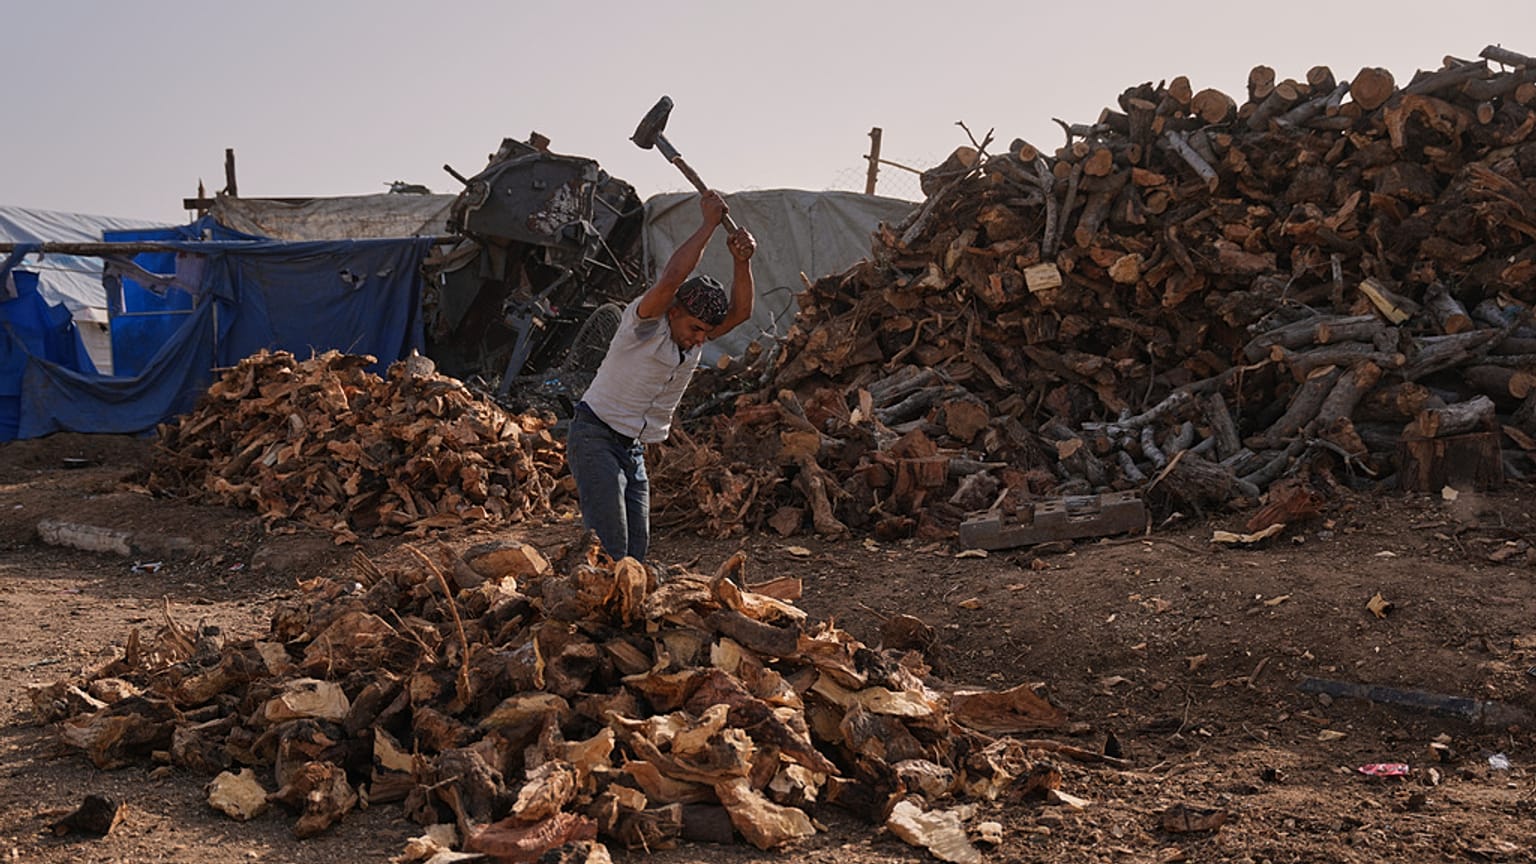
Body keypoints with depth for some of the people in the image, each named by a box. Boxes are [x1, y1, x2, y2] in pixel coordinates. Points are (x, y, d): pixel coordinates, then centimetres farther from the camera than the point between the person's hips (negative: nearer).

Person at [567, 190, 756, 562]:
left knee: (636, 551, 4)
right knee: (608, 548, -17)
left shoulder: (696, 335, 4)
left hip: (633, 448, 8)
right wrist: (709, 223, -29)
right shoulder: (644, 323, -16)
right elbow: (671, 279, -34)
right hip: (595, 437, -8)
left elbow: (740, 312, -11)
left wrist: (741, 261, -26)